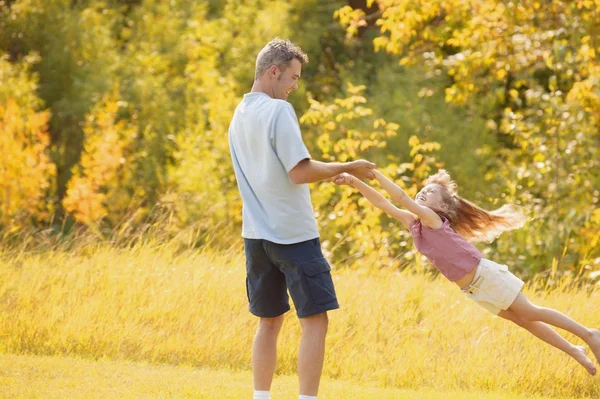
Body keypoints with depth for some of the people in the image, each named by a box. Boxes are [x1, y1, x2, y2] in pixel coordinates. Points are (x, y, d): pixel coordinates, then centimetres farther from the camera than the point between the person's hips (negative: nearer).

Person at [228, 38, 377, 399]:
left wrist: (329, 173, 17)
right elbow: (300, 171, -20)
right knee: (315, 320, -3)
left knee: (270, 321, 15)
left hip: (257, 234, 8)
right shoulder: (279, 111, -13)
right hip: (293, 234, -8)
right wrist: (347, 168, -9)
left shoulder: (239, 115, 12)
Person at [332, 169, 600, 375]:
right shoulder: (412, 222, 3)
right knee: (521, 321, 14)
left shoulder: (432, 219, -19)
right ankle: (575, 352, 25)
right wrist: (356, 183, -10)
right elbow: (382, 203, 1)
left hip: (486, 275, -8)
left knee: (530, 314, -1)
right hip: (472, 289, 8)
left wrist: (373, 172, -28)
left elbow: (400, 196, -30)